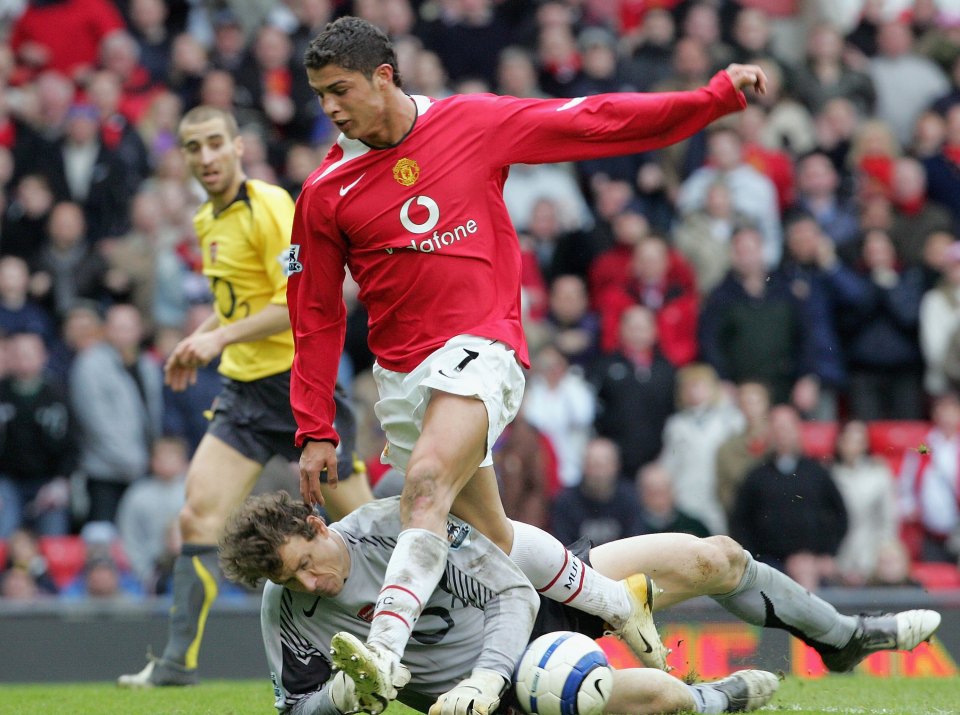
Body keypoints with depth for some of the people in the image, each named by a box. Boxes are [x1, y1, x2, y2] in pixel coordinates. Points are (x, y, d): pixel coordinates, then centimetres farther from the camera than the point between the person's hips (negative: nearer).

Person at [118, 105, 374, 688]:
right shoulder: (209, 221, 13)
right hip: (245, 387, 7)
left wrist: (222, 337, -23)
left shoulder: (269, 208, -13)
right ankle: (179, 661, -9)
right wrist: (199, 340, 14)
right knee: (199, 517, -8)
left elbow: (300, 301, -21)